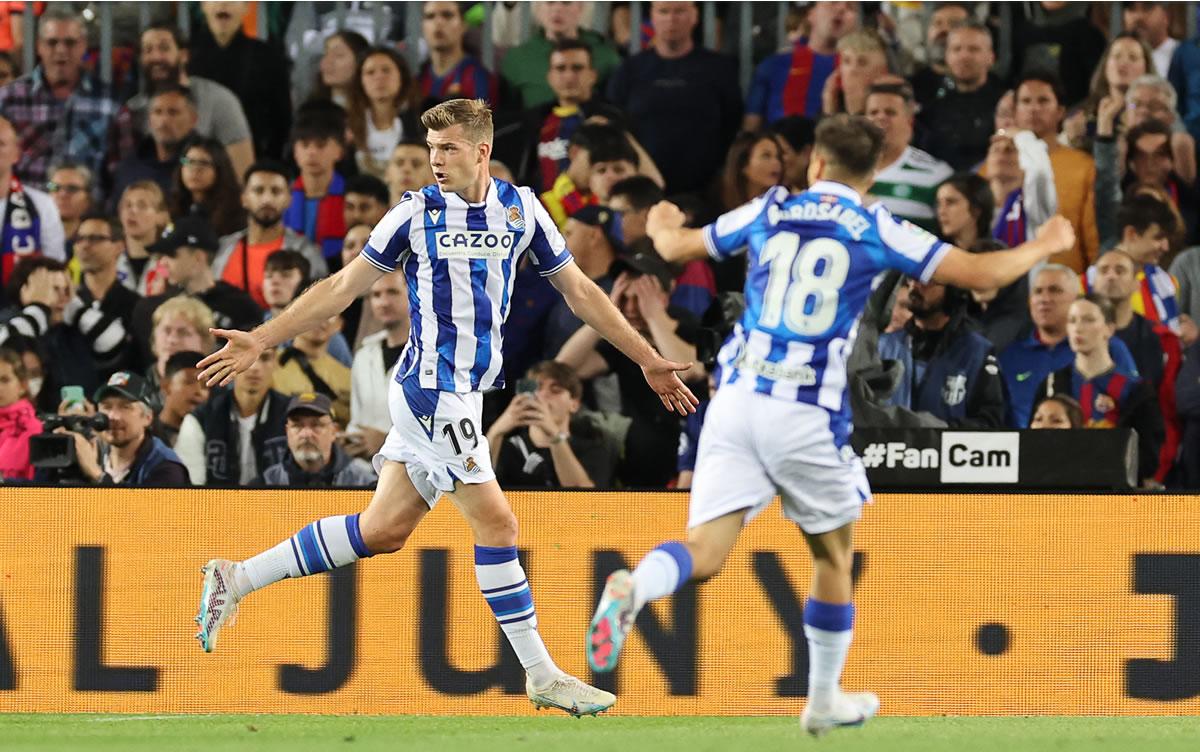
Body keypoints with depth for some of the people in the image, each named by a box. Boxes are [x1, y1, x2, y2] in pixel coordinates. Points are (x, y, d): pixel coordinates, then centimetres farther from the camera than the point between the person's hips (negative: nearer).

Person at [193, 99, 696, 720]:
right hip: (432, 388, -6)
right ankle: (541, 675, 0)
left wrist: (648, 360, 14)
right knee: (495, 523, -8)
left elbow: (579, 290, 14)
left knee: (382, 529, 8)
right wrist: (261, 341, -4)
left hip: (464, 390, 6)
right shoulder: (418, 212, -6)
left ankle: (237, 579, 18)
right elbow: (342, 288, 0)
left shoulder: (520, 208, 6)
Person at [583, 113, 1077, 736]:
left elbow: (676, 245, 24)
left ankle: (630, 590, -38)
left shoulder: (769, 212, 11)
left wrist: (662, 226, 49)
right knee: (833, 556, 20)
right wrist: (1044, 245, 23)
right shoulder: (874, 230, 3)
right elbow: (982, 273, 3)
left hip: (735, 399, 2)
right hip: (806, 414, -2)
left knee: (704, 552, -5)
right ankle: (824, 702, 29)